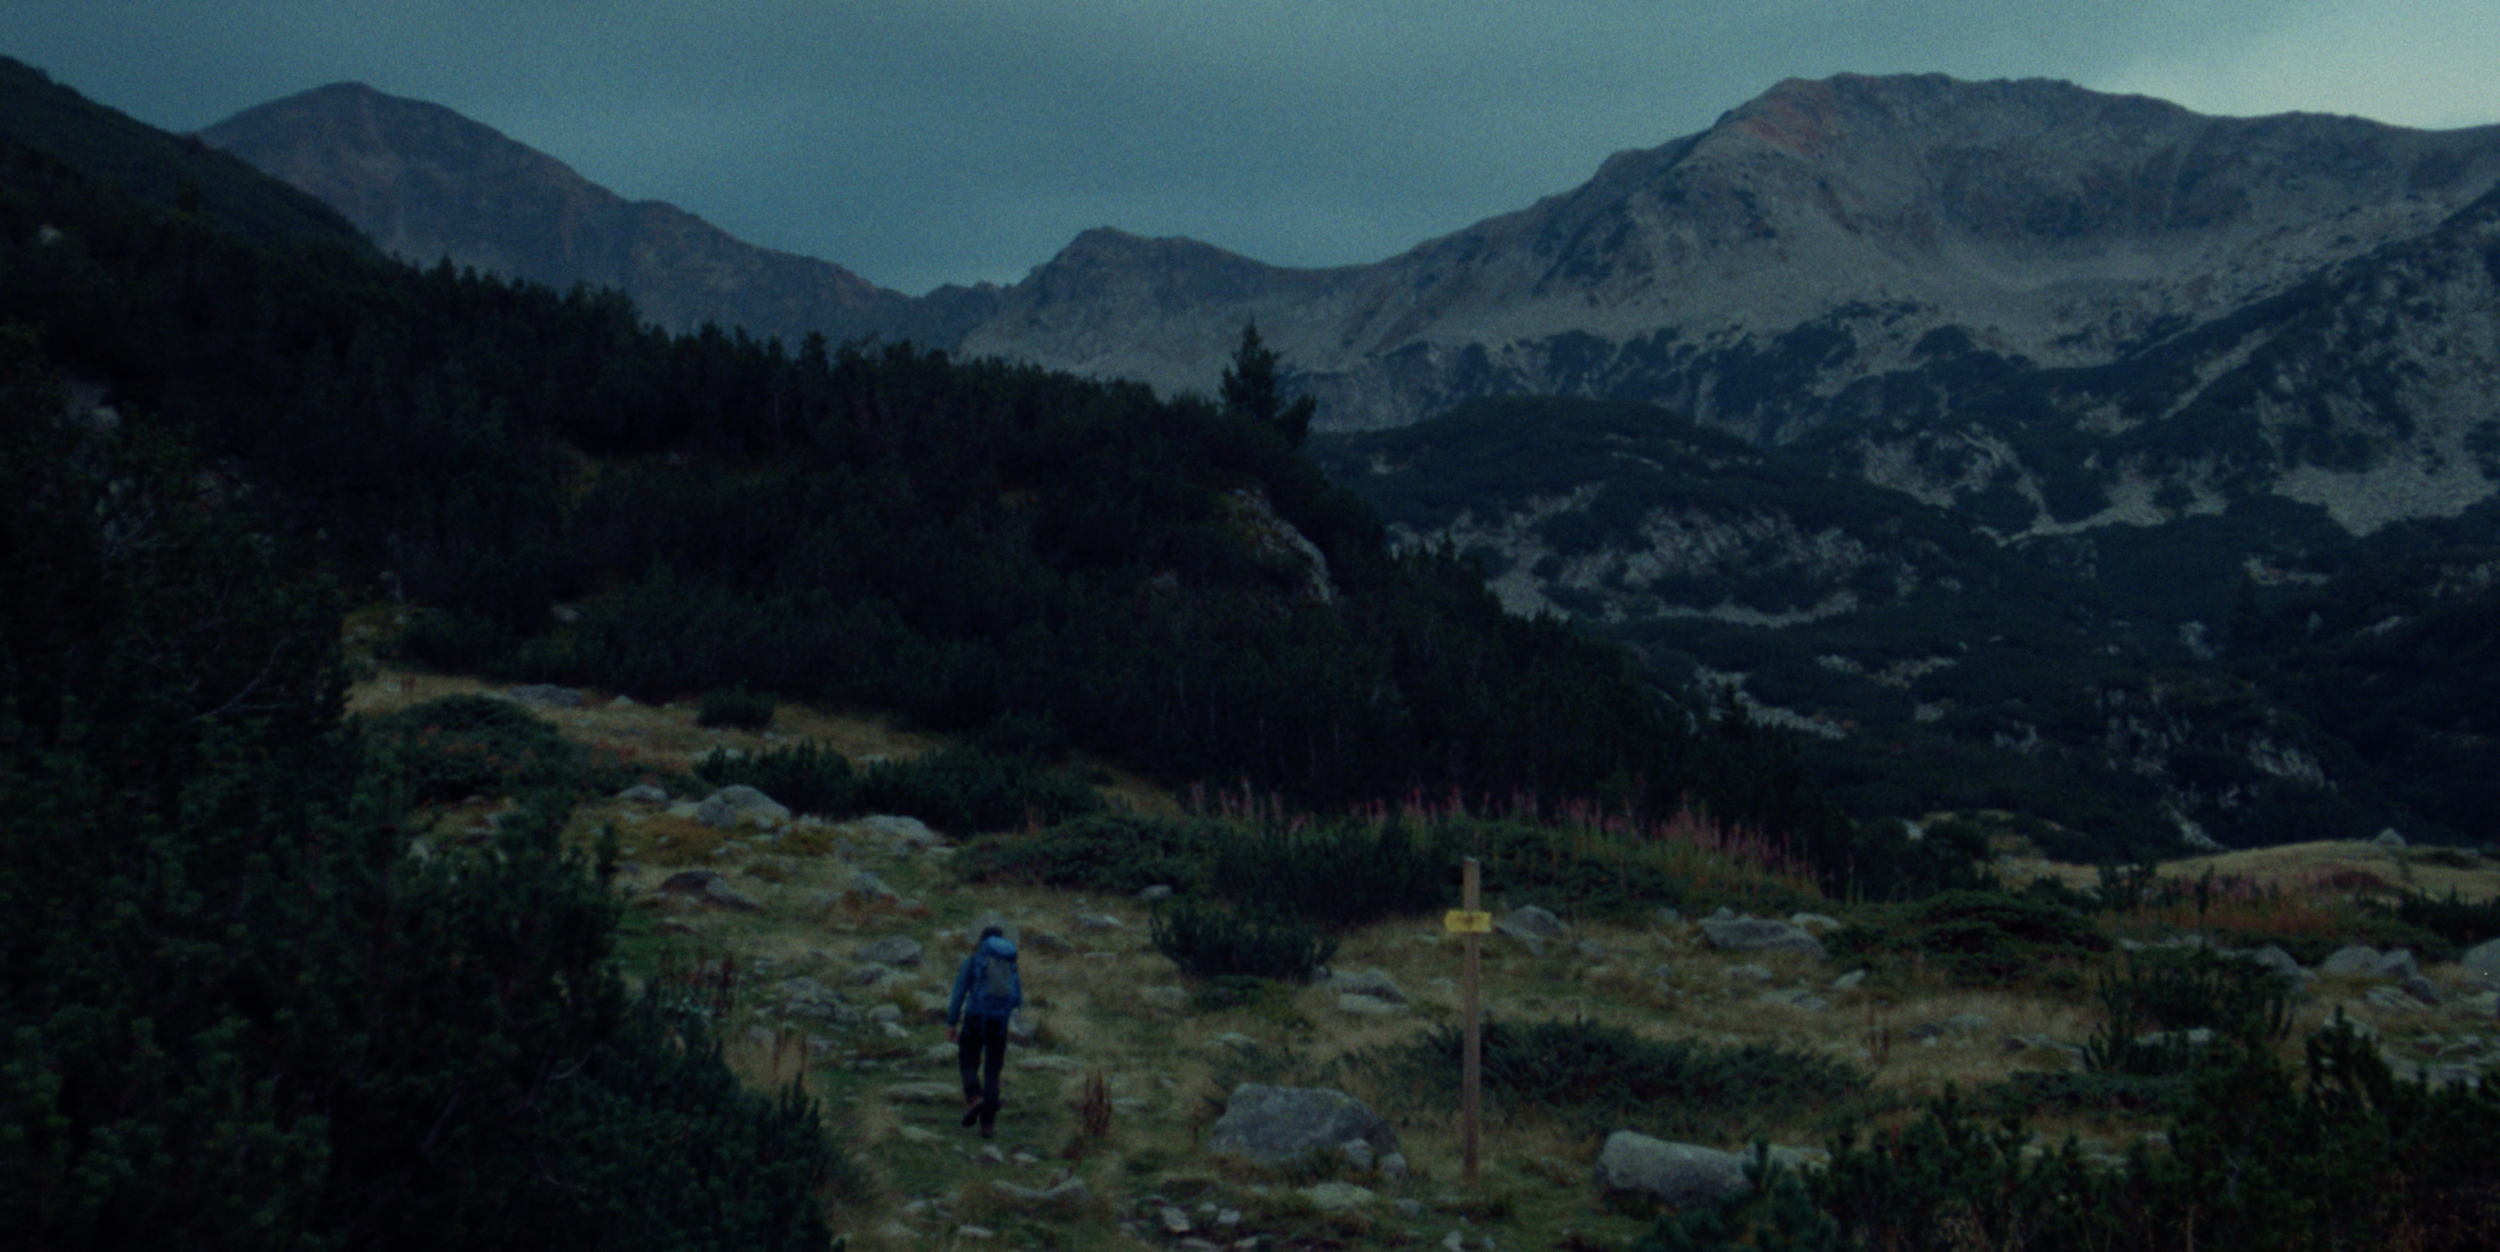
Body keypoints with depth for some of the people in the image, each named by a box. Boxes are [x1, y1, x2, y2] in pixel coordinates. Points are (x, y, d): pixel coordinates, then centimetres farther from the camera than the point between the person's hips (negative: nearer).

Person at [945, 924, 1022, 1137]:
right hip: (1000, 1021, 2)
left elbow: (958, 993, -1)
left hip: (975, 1018, -2)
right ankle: (988, 1123, 0)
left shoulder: (972, 961, 3)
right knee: (992, 1071, 8)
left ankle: (974, 1098, -19)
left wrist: (951, 1024, 2)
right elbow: (1018, 1000, 12)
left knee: (968, 1063, 12)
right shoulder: (1011, 964, 11)